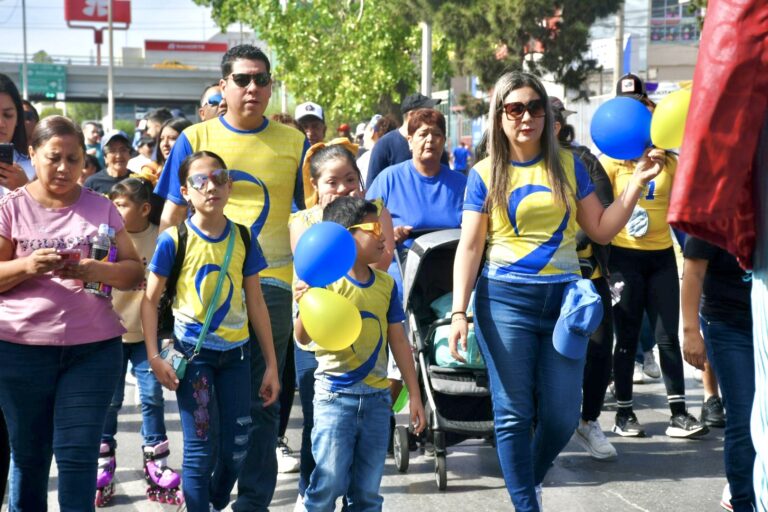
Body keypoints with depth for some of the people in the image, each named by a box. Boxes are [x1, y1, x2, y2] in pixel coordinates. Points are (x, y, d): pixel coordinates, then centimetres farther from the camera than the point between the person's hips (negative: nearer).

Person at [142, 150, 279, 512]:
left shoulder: (243, 238, 2)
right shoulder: (173, 240, -7)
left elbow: (256, 302, 6)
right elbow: (150, 300, -2)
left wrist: (271, 365, 5)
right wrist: (154, 357, -11)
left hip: (236, 351, 3)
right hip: (192, 351, -3)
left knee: (235, 449, 7)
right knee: (199, 449, -1)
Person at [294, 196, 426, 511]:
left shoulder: (385, 284, 7)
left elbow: (398, 340, 13)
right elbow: (304, 337, -17)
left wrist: (414, 395, 12)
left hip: (376, 396, 5)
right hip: (335, 394, -5)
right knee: (329, 484, -6)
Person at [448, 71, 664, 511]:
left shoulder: (568, 165, 8)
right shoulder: (485, 174, 2)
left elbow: (601, 229, 9)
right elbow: (470, 247, 1)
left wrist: (637, 183, -1)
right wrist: (459, 312, -7)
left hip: (564, 297, 2)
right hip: (505, 299, -2)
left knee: (562, 416, 3)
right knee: (514, 413, -2)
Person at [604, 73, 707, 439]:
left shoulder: (668, 159, 7)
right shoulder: (612, 159, -1)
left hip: (661, 254, 3)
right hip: (624, 255, -3)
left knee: (668, 335, 3)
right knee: (627, 337, 4)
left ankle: (679, 413, 6)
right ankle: (624, 412, 15)